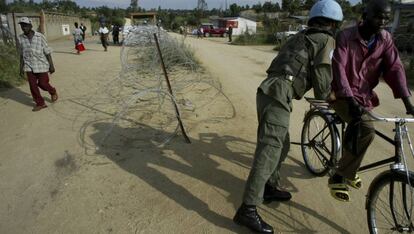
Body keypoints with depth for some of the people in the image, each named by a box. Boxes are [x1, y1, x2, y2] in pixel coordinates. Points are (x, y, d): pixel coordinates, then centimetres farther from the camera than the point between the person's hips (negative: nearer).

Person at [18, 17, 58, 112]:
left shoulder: (40, 37, -9)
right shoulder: (20, 38, 0)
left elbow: (47, 52, -6)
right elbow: (22, 54, 9)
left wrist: (51, 66, -7)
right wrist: (21, 67, 9)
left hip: (41, 65, -3)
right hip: (29, 67, 3)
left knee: (42, 83, 1)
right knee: (33, 86, 3)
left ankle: (53, 92, 33)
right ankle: (40, 103, 15)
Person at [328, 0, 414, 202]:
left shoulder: (385, 39, 0)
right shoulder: (346, 37, -15)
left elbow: (395, 68, -7)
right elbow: (338, 68, -25)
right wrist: (351, 100, -36)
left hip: (364, 96, 6)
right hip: (343, 95, -6)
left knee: (356, 134, 18)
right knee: (366, 130, -28)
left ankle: (348, 172, 46)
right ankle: (338, 178, -13)